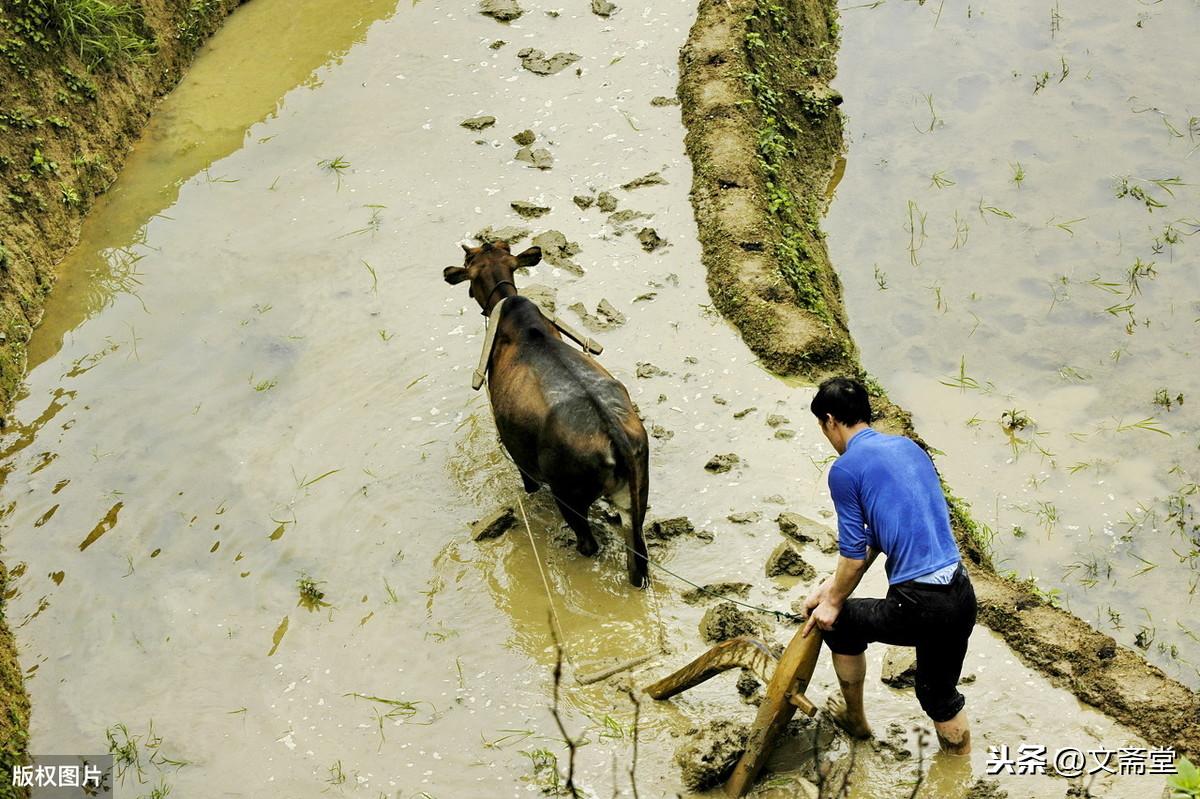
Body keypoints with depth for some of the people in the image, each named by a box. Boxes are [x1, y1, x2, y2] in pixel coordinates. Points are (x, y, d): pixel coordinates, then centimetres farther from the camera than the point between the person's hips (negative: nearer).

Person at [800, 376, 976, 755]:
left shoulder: (845, 469, -7)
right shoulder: (908, 447, 16)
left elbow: (854, 554, -5)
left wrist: (833, 602, 12)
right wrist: (834, 585, 25)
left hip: (919, 606, -6)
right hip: (963, 595, 6)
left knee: (840, 621, 24)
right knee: (939, 692, 26)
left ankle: (855, 719, 43)